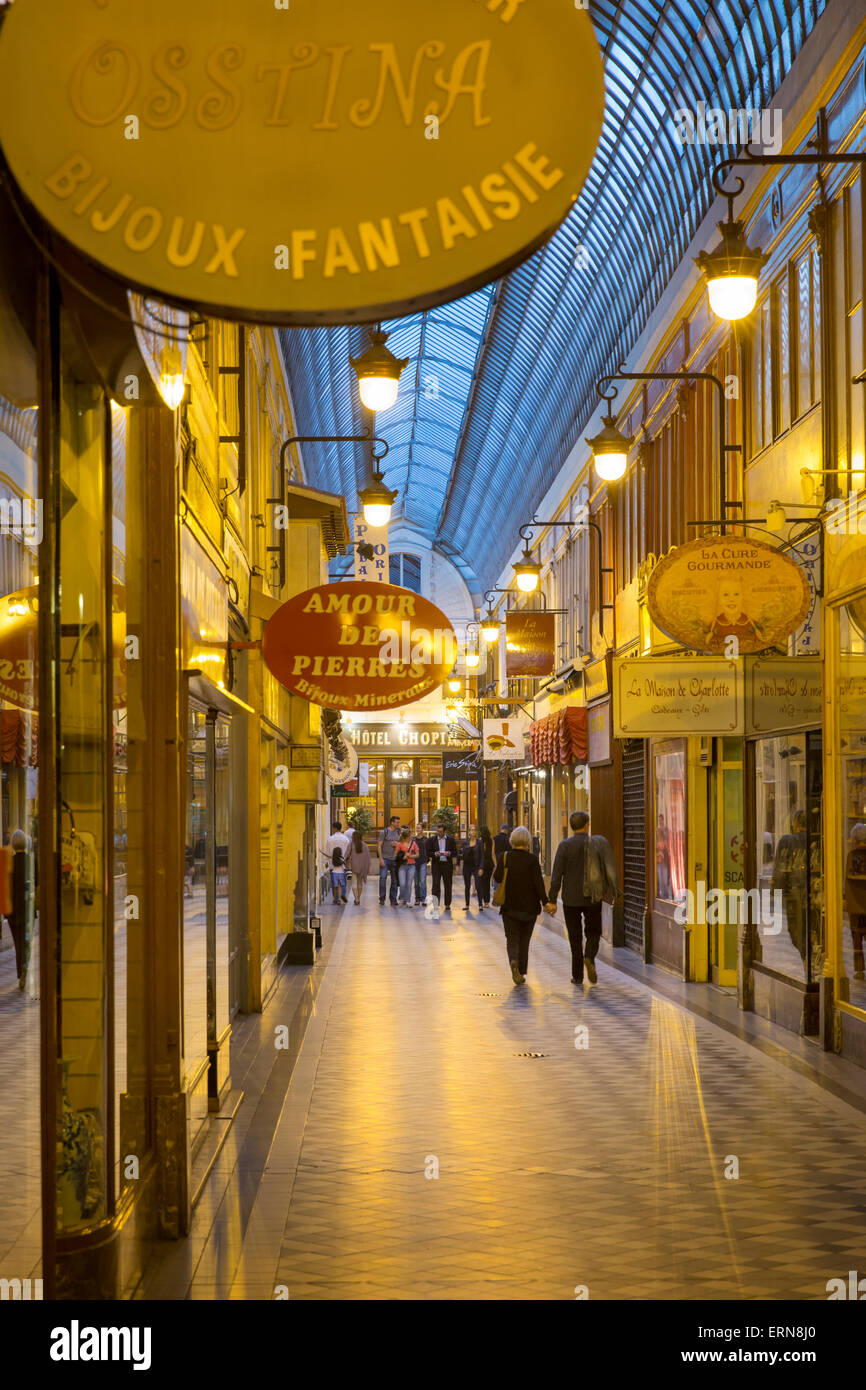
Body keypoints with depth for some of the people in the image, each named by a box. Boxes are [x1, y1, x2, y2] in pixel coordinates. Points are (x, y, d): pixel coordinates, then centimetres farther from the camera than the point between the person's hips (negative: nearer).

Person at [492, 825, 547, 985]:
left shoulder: (504, 857, -6)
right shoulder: (532, 859, -10)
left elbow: (497, 878, -4)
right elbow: (538, 883, -12)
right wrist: (545, 902, -9)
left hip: (509, 906, 0)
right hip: (529, 906, 0)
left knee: (512, 938, 6)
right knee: (524, 939, 14)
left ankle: (514, 960, -24)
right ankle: (522, 972, 16)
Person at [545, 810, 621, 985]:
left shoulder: (565, 846, -7)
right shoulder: (598, 844, -2)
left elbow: (557, 875, -10)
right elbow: (610, 870, -2)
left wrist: (552, 900, -7)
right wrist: (612, 892, 10)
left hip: (571, 899, -1)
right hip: (593, 897, 1)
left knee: (575, 937, 9)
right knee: (593, 932, 15)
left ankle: (577, 976, 9)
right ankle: (589, 958, -14)